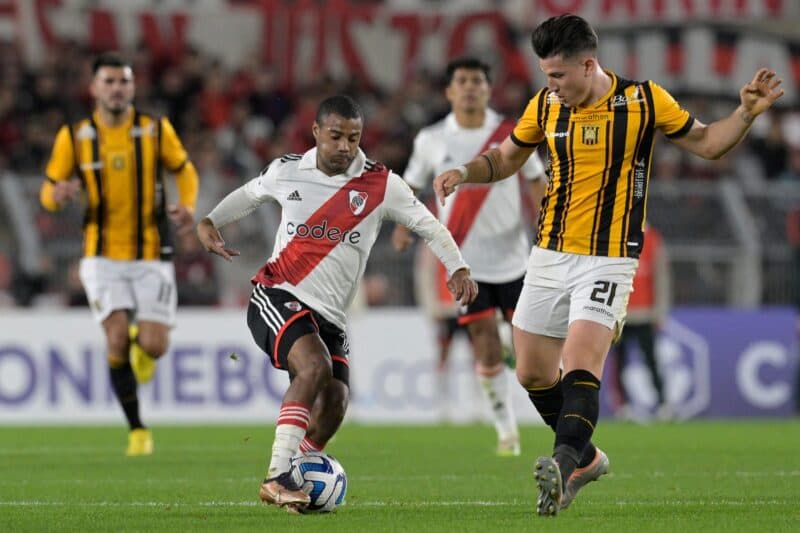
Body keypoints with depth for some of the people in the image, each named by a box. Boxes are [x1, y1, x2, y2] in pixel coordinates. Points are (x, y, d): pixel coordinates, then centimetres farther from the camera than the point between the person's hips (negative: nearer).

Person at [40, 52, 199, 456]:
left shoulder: (157, 130, -2)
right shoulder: (74, 136, -2)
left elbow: (185, 170, 12)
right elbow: (48, 192, 4)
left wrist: (187, 206, -9)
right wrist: (59, 193, -22)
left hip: (152, 255, 0)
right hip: (103, 256, 0)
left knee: (153, 347, -8)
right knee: (117, 339, -16)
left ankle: (141, 345, 33)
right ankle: (137, 430, -1)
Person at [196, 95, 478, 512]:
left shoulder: (381, 184, 0)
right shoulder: (286, 171, 3)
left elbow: (427, 224, 7)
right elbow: (249, 194, 24)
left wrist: (457, 268, -5)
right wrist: (209, 222, 12)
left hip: (330, 316, 3)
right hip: (277, 296, -3)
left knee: (334, 405, -10)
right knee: (315, 367, -29)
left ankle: (293, 479, 12)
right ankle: (277, 477, -30)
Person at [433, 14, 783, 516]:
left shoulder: (644, 100, -6)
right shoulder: (545, 106, 3)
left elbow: (707, 142, 7)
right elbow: (505, 159, 19)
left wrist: (747, 113, -10)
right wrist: (464, 172, 1)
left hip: (608, 260, -5)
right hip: (550, 256, 5)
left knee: (581, 365, -23)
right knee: (533, 372, 8)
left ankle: (563, 465, -37)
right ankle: (585, 457, 28)